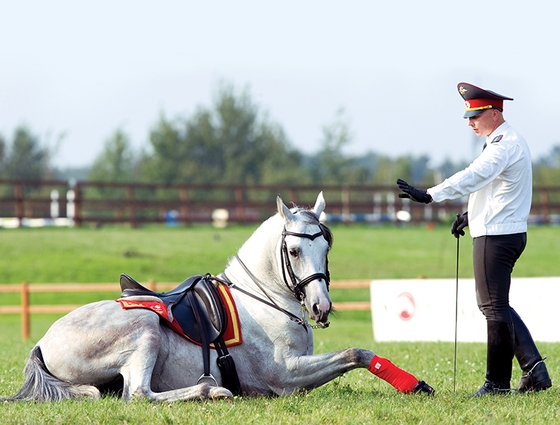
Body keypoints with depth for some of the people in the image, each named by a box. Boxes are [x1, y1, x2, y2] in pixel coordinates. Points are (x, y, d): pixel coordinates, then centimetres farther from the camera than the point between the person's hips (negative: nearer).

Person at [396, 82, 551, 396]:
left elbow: (473, 176, -31)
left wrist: (430, 196, -41)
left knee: (495, 308, -4)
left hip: (496, 237, -11)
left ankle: (498, 382, 2)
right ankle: (534, 369, 8)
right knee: (497, 307, 13)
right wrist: (472, 215, 15)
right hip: (510, 232, 11)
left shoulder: (504, 144, -16)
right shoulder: (510, 141, 17)